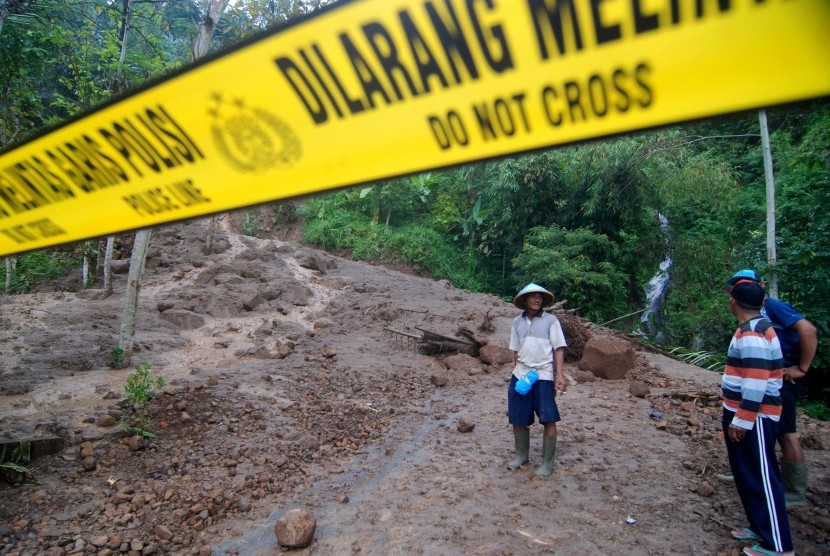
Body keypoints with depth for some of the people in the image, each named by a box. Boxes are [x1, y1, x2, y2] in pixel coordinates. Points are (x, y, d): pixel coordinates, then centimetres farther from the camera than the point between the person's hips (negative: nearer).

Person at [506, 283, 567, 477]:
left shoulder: (551, 320, -2)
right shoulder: (517, 322, 8)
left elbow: (559, 349, -5)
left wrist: (560, 375, -13)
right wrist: (516, 373, 10)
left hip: (544, 375, -4)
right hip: (520, 375, 4)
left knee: (549, 420, -1)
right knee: (517, 419, 9)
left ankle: (547, 462, 14)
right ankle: (522, 455, 30)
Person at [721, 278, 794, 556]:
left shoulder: (751, 334, -21)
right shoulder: (759, 326, 11)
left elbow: (756, 382, -25)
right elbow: (767, 373, 19)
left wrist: (741, 420, -21)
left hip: (753, 417, -10)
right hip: (743, 413, 10)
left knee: (761, 477, -1)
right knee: (746, 473, 18)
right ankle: (760, 526, 31)